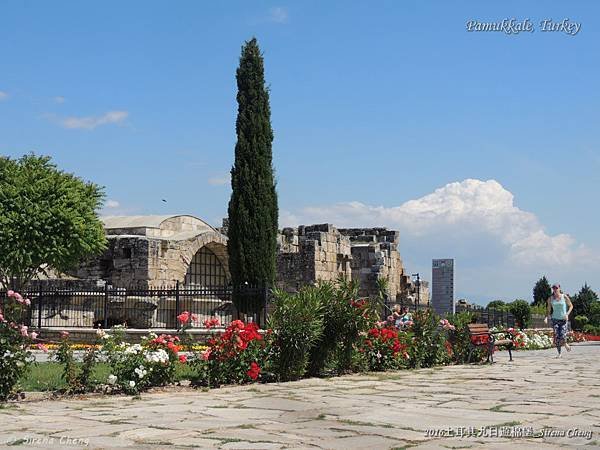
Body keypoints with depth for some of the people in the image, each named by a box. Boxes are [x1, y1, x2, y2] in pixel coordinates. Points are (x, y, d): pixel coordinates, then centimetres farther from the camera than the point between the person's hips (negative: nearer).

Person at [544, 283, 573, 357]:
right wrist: (546, 317, -8)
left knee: (562, 337, -13)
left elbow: (571, 306, 7)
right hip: (555, 319, 2)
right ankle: (559, 353, 5)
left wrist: (567, 314, -9)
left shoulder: (564, 297, -4)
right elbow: (549, 310, 9)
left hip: (563, 319, -2)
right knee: (556, 337, -8)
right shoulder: (550, 298, 1)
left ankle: (565, 344, 22)